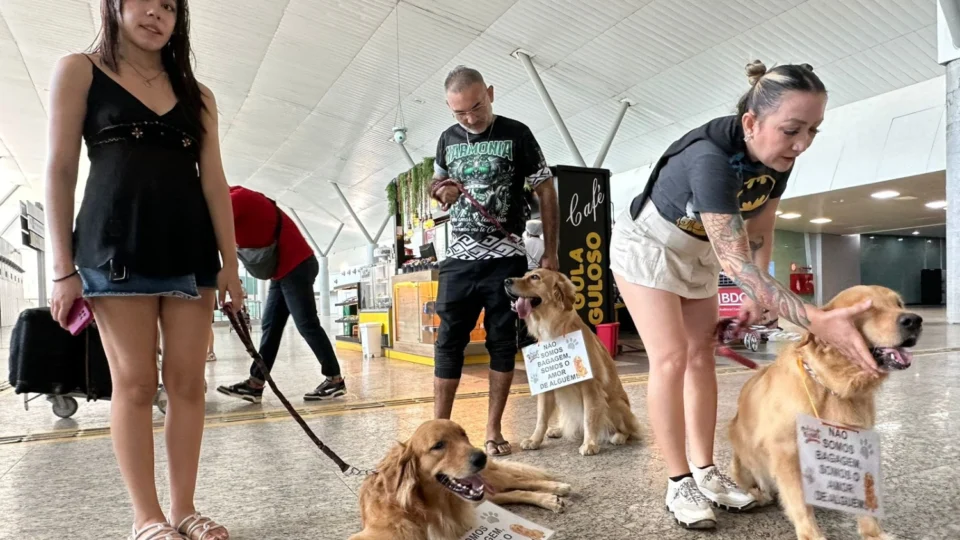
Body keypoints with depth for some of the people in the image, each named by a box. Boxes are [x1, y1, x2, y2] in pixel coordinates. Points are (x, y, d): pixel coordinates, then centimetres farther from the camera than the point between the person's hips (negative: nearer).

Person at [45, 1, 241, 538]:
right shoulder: (79, 71, 7)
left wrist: (230, 261, 2)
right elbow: (61, 171, 2)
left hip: (191, 248, 4)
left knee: (189, 381, 2)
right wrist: (64, 268, -4)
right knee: (135, 383, -1)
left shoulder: (197, 94, 15)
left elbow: (213, 180, 9)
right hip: (116, 245, -3)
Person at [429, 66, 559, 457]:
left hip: (506, 257, -3)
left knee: (502, 342, 2)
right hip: (459, 256, 3)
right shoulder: (448, 140, 8)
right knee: (449, 341, 2)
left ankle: (493, 430, 12)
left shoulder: (516, 134, -3)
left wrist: (550, 252, -4)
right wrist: (440, 192, -4)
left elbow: (546, 191, 0)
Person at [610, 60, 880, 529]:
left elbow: (760, 235, 2)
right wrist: (816, 321, -45)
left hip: (698, 249, 7)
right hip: (647, 243, -7)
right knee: (671, 358, -12)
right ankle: (679, 483, -2)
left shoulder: (777, 159, -14)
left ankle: (705, 472, 13)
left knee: (702, 354, 5)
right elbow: (736, 263, -40)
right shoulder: (710, 156, -38)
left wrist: (756, 297, -6)